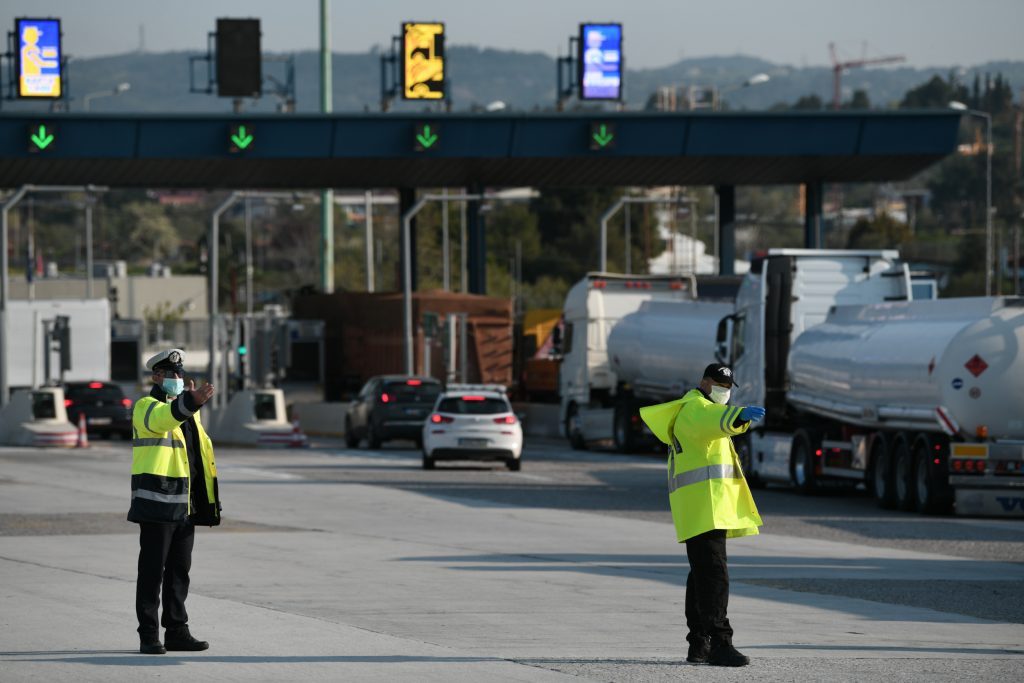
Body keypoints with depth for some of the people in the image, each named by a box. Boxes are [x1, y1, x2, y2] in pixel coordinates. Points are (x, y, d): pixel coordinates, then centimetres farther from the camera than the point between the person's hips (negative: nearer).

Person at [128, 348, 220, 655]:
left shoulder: (184, 407, 21)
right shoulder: (147, 406, -5)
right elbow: (161, 419, -32)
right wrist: (191, 401, -46)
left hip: (185, 504, 8)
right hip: (157, 501, -8)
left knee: (179, 569, 11)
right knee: (152, 570, -6)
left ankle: (176, 632, 17)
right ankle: (148, 636, -4)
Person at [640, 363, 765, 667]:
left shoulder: (699, 409, 25)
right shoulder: (694, 408, -10)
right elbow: (714, 420, -34)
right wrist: (741, 414, -52)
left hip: (712, 508, 11)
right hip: (703, 506, -11)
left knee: (702, 574, 14)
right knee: (714, 573, -17)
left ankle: (698, 644, 19)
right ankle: (719, 643, -24)